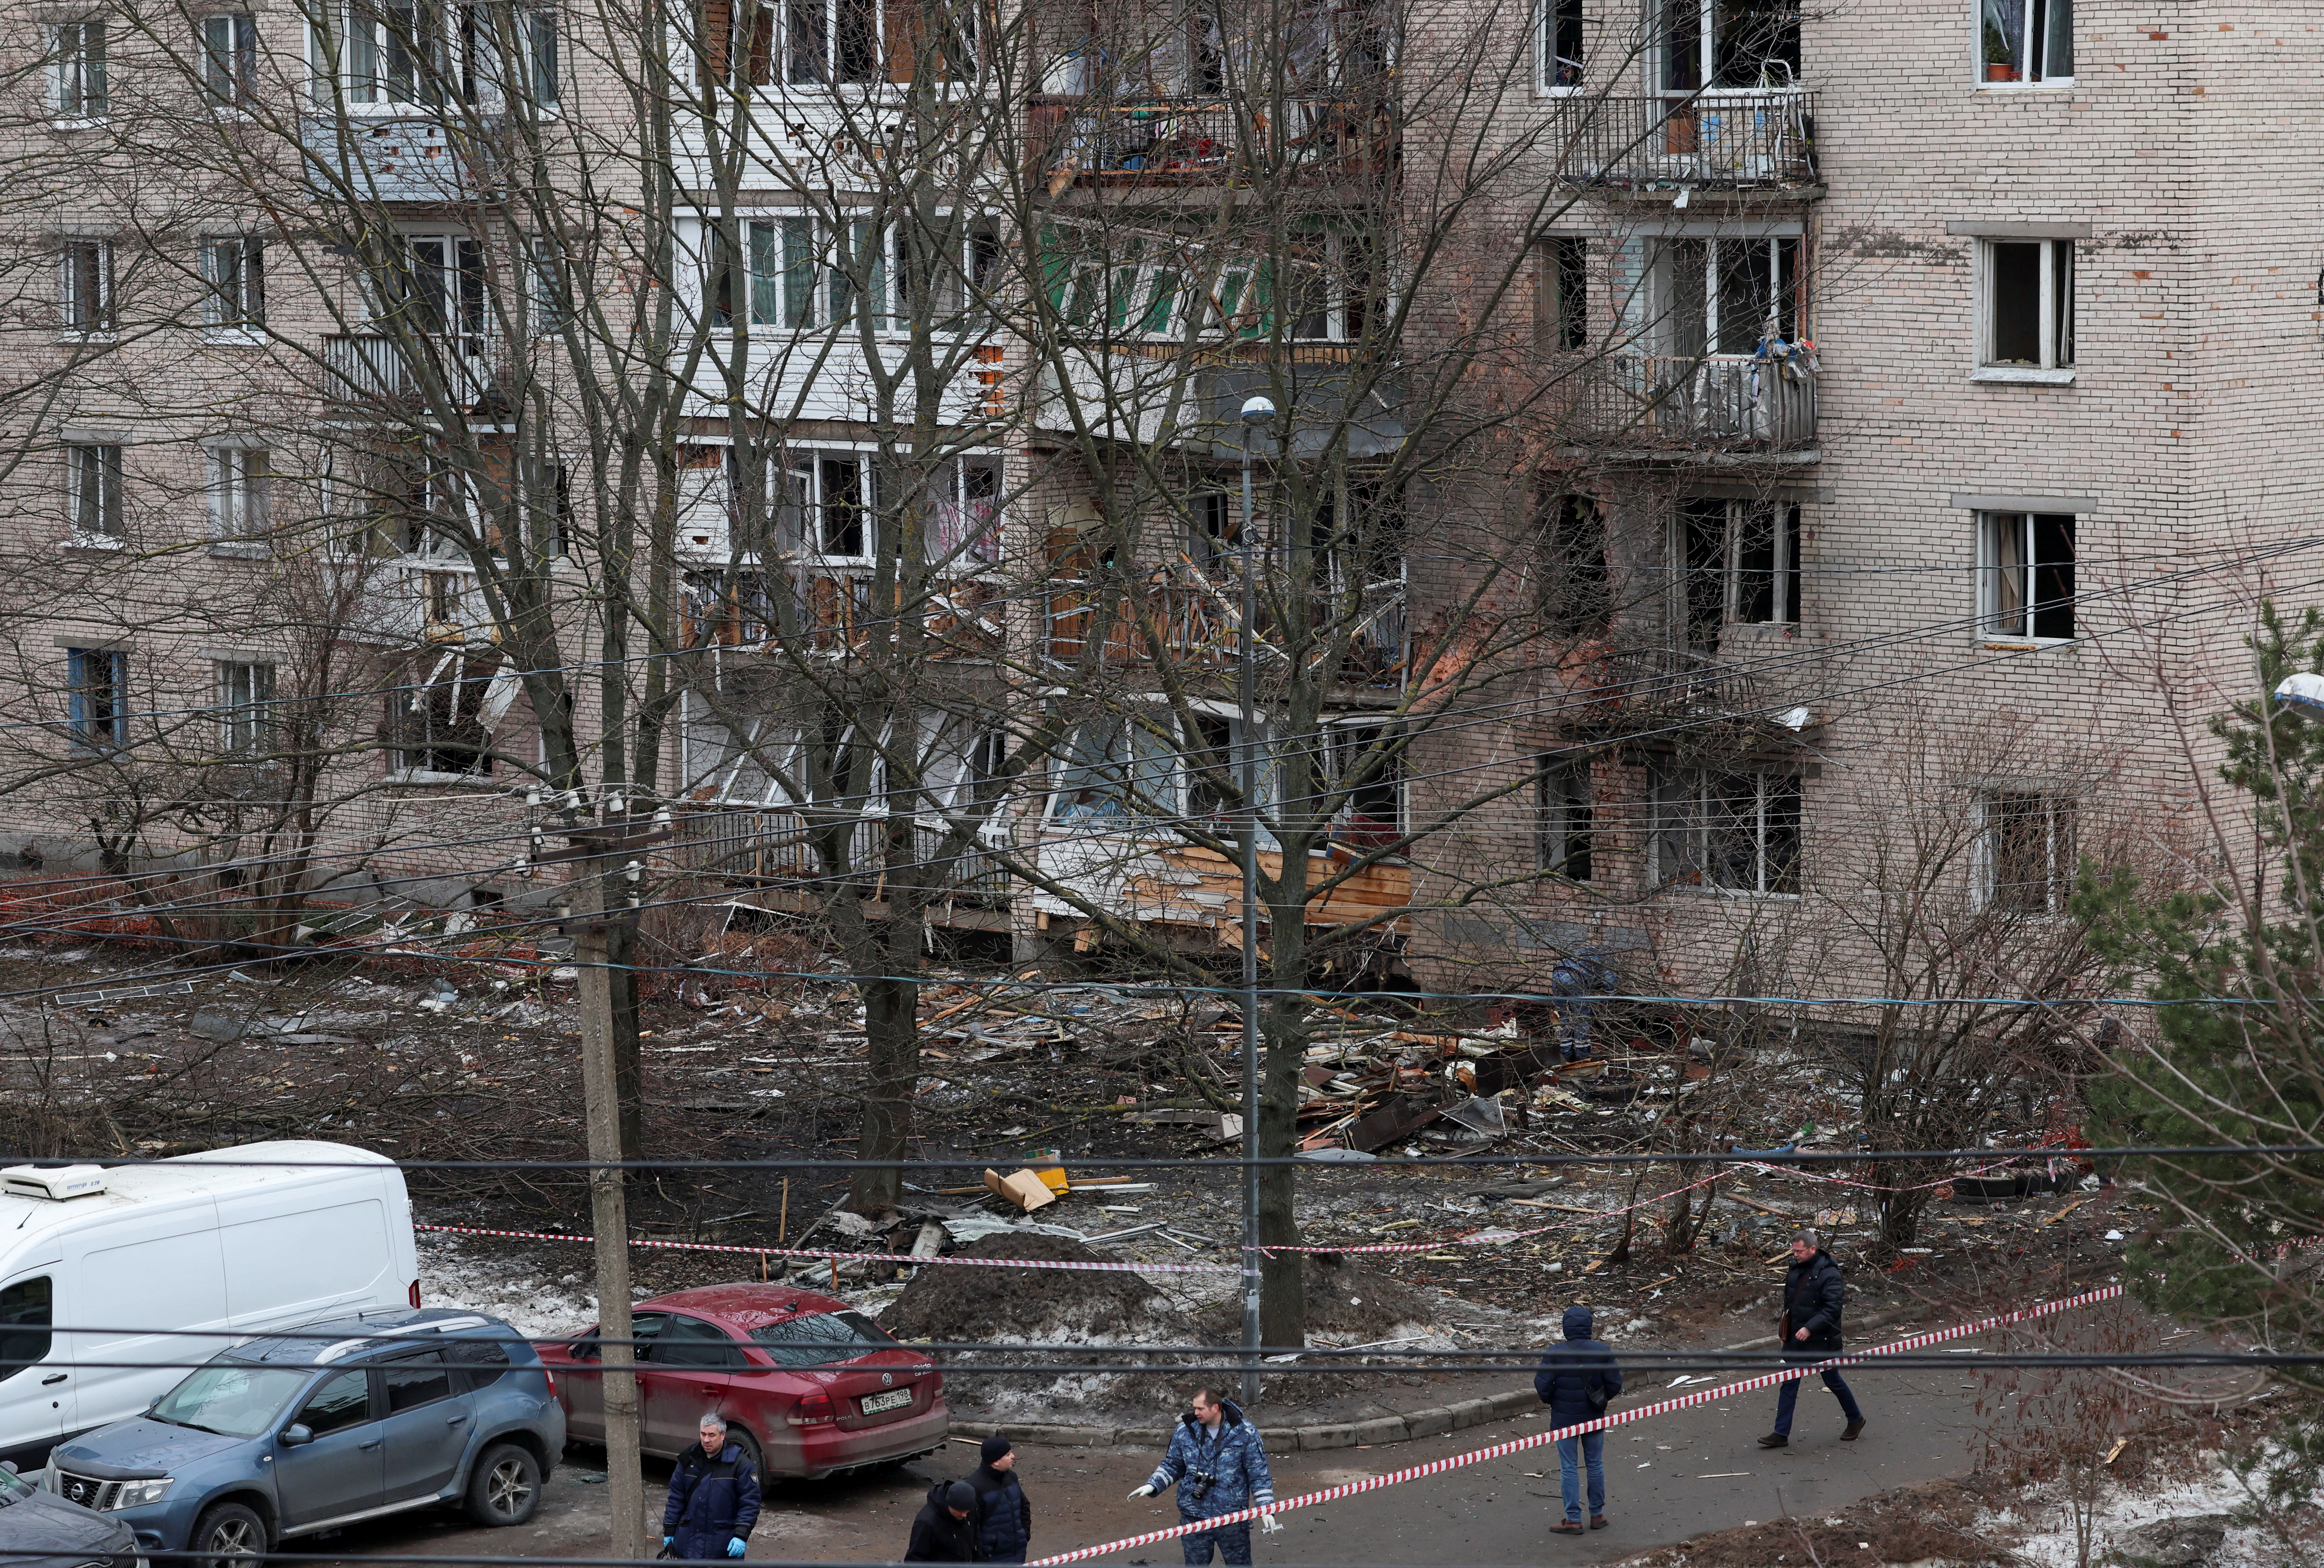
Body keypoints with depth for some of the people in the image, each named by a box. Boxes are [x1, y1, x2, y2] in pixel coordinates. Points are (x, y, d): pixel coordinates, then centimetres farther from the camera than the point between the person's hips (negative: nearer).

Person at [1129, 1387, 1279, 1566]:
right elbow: (1172, 1466, 14)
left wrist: (1266, 1509, -8)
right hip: (1194, 1516, 3)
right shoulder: (1184, 1431, 1)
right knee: (1196, 1564, 10)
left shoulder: (1245, 1433, -8)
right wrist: (1152, 1486, -1)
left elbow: (1258, 1474, -4)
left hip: (1233, 1517, -3)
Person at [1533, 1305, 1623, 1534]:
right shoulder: (1602, 1352, -9)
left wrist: (1551, 1402, 7)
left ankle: (1573, 1520, 7)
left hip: (1564, 1418, -2)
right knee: (1596, 1465, 16)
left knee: (1569, 1468, 5)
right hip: (1594, 1418, 2)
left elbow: (1542, 1385, -14)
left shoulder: (1555, 1353, -15)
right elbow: (1615, 1384, -5)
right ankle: (1597, 1515, 24)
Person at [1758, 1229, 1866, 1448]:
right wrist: (1786, 1330, 16)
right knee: (1789, 1384, 3)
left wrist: (1810, 1328, -29)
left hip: (1822, 1340, -6)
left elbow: (1833, 1308, -23)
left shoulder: (1829, 1274, -17)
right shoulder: (1795, 1269, 5)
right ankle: (1781, 1433, 5)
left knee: (1832, 1381, 9)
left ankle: (1855, 1419, 32)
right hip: (1796, 1338, 6)